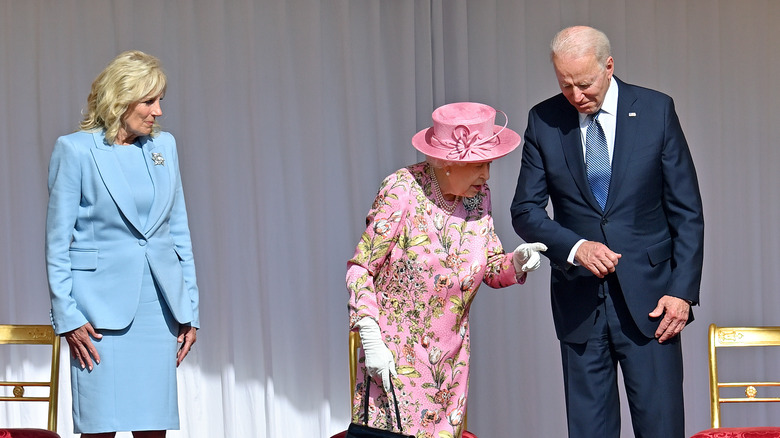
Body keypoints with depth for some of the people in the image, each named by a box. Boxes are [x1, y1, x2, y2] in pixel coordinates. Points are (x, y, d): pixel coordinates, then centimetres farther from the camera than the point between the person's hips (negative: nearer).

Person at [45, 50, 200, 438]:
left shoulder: (164, 146, 11)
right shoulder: (75, 150, -4)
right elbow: (58, 242, -3)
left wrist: (190, 310, 10)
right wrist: (67, 315, -9)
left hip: (157, 303, 5)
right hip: (102, 302, -4)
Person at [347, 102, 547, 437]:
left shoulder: (479, 196, 2)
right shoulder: (402, 191, -14)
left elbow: (490, 268, 10)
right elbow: (360, 268, -11)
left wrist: (515, 262, -13)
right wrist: (371, 340, -17)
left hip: (451, 357, 5)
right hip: (395, 354, -5)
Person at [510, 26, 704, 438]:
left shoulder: (656, 110, -1)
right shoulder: (544, 121, 2)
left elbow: (687, 211, 2)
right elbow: (525, 210, 4)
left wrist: (683, 289, -6)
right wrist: (575, 246, -14)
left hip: (648, 297, -1)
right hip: (578, 299, 1)